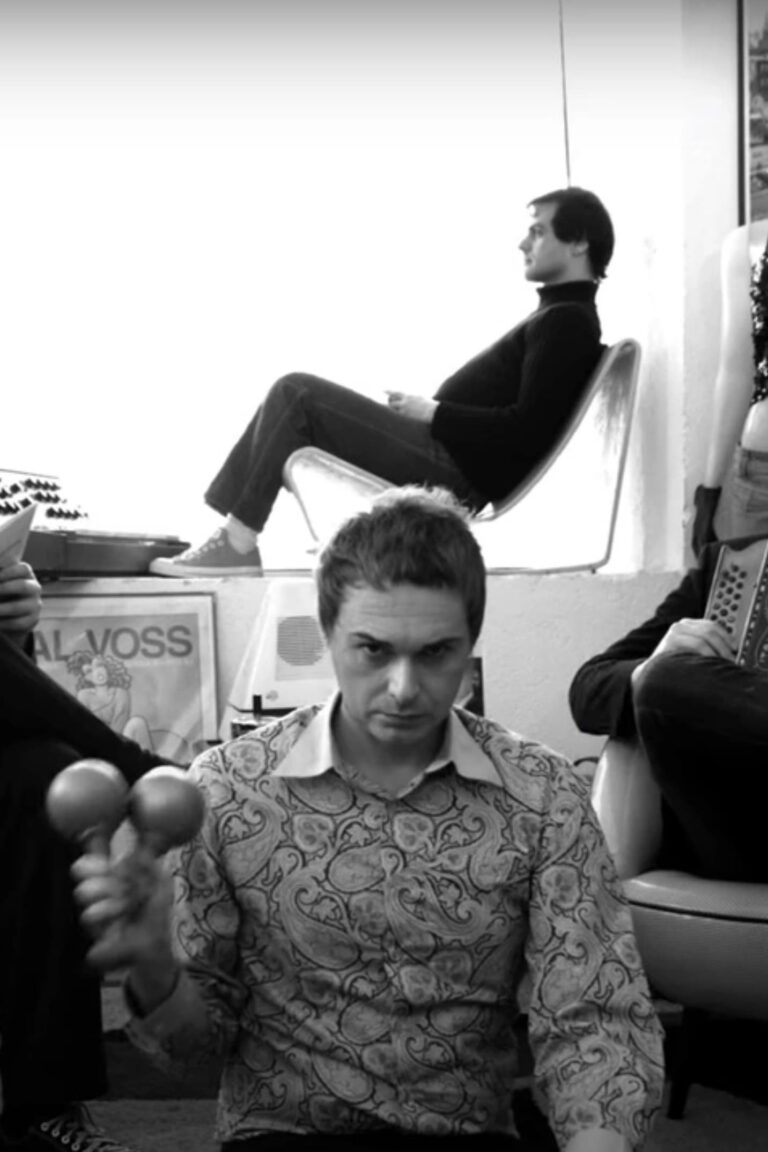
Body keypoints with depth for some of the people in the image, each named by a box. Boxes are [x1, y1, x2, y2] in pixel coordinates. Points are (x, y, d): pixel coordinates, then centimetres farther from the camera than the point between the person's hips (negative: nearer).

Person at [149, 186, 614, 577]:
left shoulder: (567, 322, -10)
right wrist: (428, 408, 8)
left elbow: (527, 427, -20)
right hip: (451, 461, 10)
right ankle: (230, 532, 3)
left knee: (296, 393, -11)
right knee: (297, 396, 9)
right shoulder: (560, 317, 21)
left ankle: (238, 544, -7)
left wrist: (433, 413, -13)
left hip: (455, 473, -10)